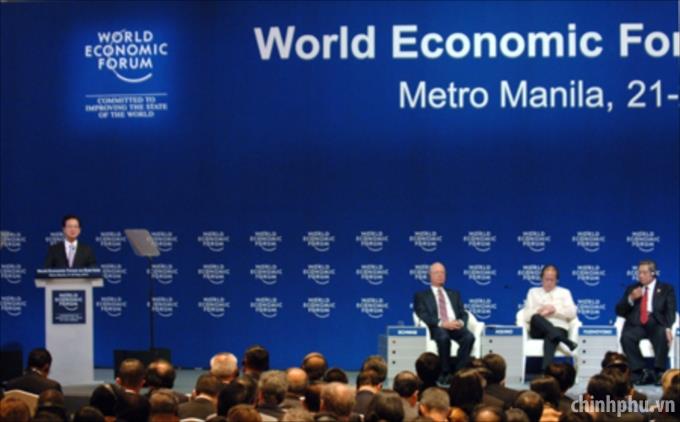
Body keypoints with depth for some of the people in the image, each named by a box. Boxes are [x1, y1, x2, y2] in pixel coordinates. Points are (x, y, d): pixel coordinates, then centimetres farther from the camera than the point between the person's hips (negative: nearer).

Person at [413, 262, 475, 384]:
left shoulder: (454, 294, 27)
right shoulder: (421, 295, 14)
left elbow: (463, 314, 18)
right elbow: (423, 316, -1)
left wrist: (461, 322, -8)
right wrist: (442, 323, -17)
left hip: (456, 326, 3)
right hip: (436, 328, -3)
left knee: (469, 337, -32)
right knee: (443, 337, -40)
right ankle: (445, 373, -29)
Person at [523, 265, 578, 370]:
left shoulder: (564, 292, 25)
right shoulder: (533, 292, 25)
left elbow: (572, 313, 8)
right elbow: (527, 316, 12)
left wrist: (555, 310, -7)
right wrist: (539, 312, -10)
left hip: (559, 328, -2)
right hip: (538, 330, 2)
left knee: (550, 338, -40)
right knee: (536, 317, -36)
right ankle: (566, 341, -49)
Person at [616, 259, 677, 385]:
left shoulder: (666, 289, 15)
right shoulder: (632, 289, 22)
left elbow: (670, 312, 2)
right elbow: (619, 311, 15)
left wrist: (667, 328, -19)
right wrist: (630, 299, -4)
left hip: (656, 324, -2)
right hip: (636, 324, 2)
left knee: (662, 335, -37)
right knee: (626, 337, -32)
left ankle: (659, 373, -30)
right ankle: (640, 372, -26)